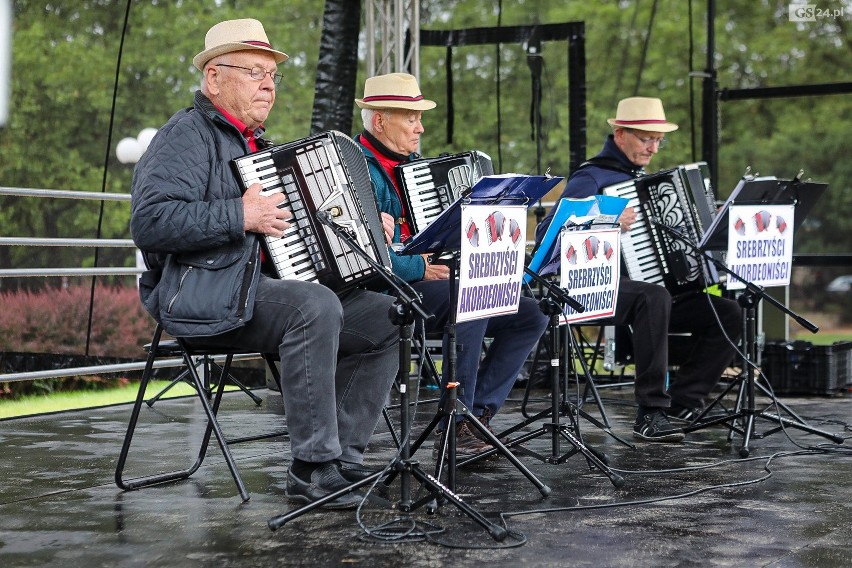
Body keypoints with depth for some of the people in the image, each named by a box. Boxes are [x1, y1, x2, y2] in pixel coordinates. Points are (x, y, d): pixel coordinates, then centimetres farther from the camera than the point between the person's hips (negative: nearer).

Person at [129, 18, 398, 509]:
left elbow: (285, 221, 34)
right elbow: (151, 222, -20)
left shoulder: (258, 145, 25)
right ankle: (313, 472, -28)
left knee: (384, 317, -5)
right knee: (315, 307, -34)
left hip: (268, 283, 9)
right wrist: (239, 216, -22)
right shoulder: (187, 136, -4)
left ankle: (344, 458, -7)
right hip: (204, 297, -9)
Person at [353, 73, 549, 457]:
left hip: (436, 281, 9)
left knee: (531, 316, -2)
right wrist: (421, 268, -25)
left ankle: (477, 411, -6)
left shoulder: (413, 163, 21)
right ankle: (457, 422, -24)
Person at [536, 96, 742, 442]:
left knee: (728, 314, -8)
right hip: (605, 289, -8)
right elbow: (546, 233, -18)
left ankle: (683, 401, -6)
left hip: (659, 283, 8)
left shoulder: (644, 177, 20)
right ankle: (650, 414, -33)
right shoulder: (591, 178, -6)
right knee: (654, 298, -39)